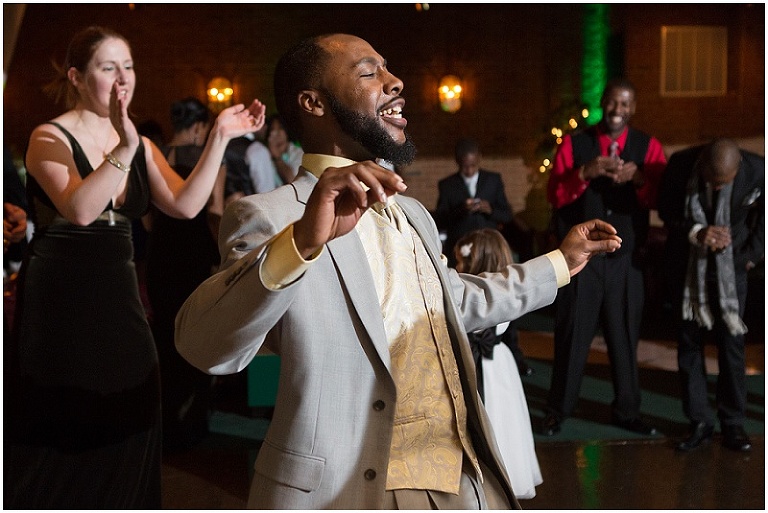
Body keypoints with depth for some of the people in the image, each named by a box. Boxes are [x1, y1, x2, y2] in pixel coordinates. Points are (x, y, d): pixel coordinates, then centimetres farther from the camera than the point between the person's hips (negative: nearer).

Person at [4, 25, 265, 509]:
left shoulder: (140, 146, 9)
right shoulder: (51, 137, -8)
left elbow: (185, 205, -8)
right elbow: (79, 210, -26)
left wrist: (220, 138, -17)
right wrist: (123, 149, -37)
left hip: (119, 302, 5)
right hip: (59, 305, -5)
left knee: (122, 436, 8)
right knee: (61, 442, 3)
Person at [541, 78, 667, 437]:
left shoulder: (648, 147, 6)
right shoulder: (573, 144, 4)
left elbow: (660, 199, -3)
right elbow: (554, 195, -5)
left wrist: (639, 178, -22)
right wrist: (585, 173, -20)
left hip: (626, 259, 1)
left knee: (625, 335, 5)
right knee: (572, 333, 2)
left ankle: (626, 411, 17)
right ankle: (557, 410, 14)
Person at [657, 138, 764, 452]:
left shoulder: (757, 170, -19)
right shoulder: (680, 164, -17)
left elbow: (763, 217, -1)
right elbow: (667, 212, -7)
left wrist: (751, 254, 0)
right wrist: (696, 232, -23)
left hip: (731, 263, -1)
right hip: (687, 263, 1)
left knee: (731, 342, -2)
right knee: (689, 341, 1)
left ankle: (733, 424, 7)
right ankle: (699, 422, 8)